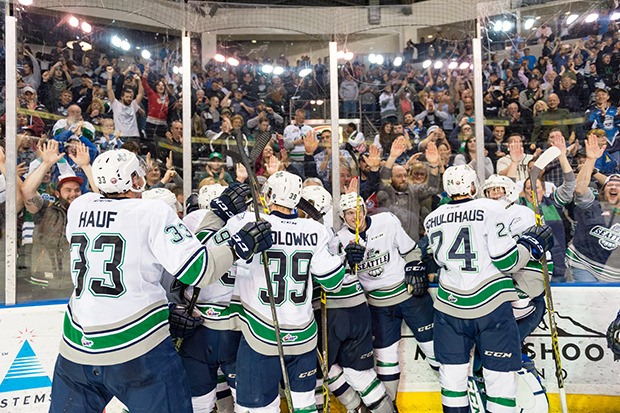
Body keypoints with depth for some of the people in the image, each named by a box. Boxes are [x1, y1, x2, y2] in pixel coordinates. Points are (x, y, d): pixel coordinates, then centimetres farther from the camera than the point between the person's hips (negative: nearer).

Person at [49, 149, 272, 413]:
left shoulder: (78, 207, 3)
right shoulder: (153, 211, -11)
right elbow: (197, 270, -16)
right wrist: (240, 245, -4)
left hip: (77, 347, 5)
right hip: (137, 349, -5)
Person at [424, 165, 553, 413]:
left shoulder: (432, 218, 2)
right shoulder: (489, 209, -11)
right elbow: (507, 262, -13)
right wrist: (531, 245, 3)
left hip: (449, 307, 4)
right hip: (490, 306, -3)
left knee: (452, 373, 13)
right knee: (500, 376, 8)